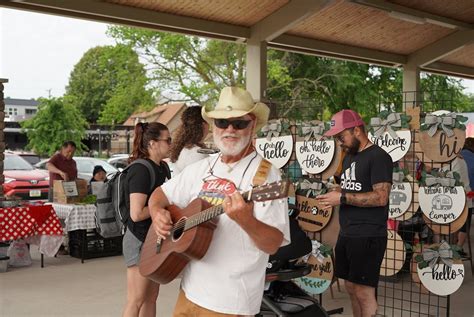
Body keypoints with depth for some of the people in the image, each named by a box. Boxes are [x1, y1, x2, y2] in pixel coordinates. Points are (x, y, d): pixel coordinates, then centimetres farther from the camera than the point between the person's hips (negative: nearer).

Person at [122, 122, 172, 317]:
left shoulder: (163, 168, 8)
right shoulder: (141, 170, -18)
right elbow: (136, 214, -24)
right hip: (140, 240, -9)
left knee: (151, 297, 14)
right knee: (136, 301, -1)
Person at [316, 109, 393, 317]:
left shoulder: (378, 157, -11)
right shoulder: (349, 157, 16)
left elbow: (380, 197, -20)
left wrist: (342, 198, -19)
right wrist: (334, 195, 6)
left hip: (368, 237, -8)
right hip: (346, 235, 8)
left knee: (364, 292, -4)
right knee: (351, 288, 13)